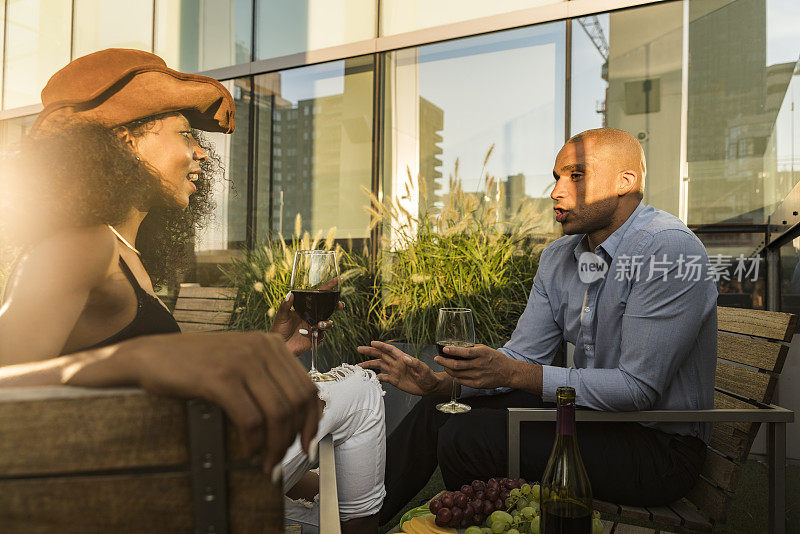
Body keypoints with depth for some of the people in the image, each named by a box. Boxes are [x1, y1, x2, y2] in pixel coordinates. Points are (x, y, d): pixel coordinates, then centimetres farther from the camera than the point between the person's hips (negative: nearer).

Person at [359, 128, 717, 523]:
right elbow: (522, 355, 2)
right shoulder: (558, 257, 3)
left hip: (660, 446, -7)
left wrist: (514, 375, -29)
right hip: (592, 412, 8)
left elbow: (638, 388, -25)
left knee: (467, 438, -22)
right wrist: (436, 381, -13)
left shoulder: (669, 251, -21)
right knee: (437, 410, 1)